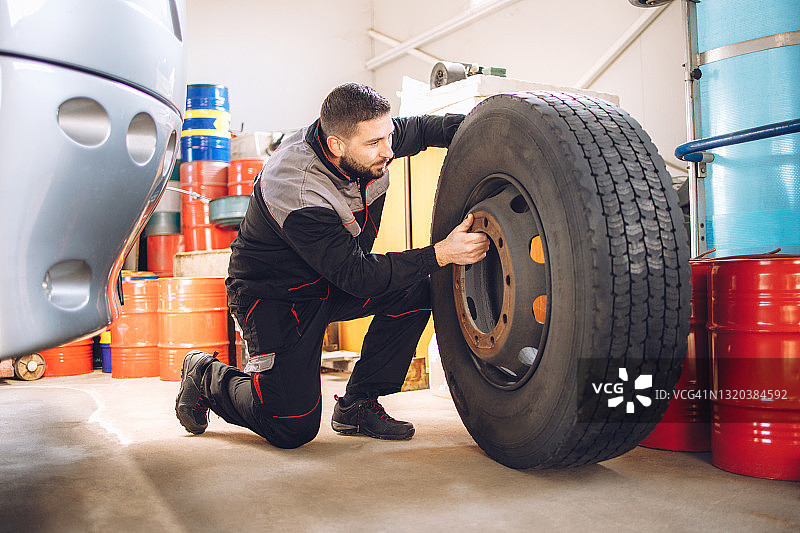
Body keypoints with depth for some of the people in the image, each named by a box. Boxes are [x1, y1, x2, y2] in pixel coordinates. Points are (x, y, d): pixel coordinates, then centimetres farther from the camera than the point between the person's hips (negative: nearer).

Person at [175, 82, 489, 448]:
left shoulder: (370, 140, -13)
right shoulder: (295, 190, -34)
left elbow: (420, 129, 7)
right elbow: (357, 275, -32)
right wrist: (441, 254, -36)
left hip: (331, 286, 8)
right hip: (272, 295, -7)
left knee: (414, 291, -16)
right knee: (294, 428, -13)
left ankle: (357, 404, -2)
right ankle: (206, 377, 15)